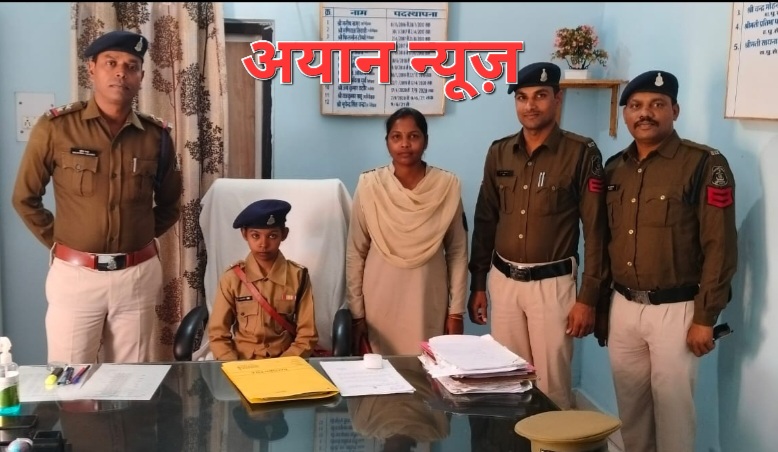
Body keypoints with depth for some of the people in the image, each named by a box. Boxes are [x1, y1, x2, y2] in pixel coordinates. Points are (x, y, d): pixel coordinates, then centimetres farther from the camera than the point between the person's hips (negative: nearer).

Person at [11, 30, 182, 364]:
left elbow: (170, 204, 15)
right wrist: (57, 241, 2)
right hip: (75, 274, -2)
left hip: (138, 275, 2)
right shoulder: (55, 127, -6)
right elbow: (24, 198, 4)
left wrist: (138, 238, 6)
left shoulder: (156, 135, 1)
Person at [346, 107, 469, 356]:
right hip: (380, 300, 0)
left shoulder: (448, 186, -4)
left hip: (429, 302, 1)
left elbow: (457, 252, 2)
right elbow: (355, 253, -1)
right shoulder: (369, 185, -6)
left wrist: (456, 310, 1)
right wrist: (357, 312, -1)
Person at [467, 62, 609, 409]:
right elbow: (485, 222, 11)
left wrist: (588, 297, -11)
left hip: (552, 283, -4)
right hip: (503, 281, 4)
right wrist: (477, 285, 10)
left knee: (552, 383, 3)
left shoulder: (582, 154, -8)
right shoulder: (499, 153, 6)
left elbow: (595, 230, -8)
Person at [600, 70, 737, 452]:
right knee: (630, 406, 15)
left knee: (672, 407, 5)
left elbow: (720, 247, -13)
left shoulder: (704, 165, -11)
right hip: (623, 307, 5)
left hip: (675, 310, -5)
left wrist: (705, 318, -14)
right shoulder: (615, 168, 8)